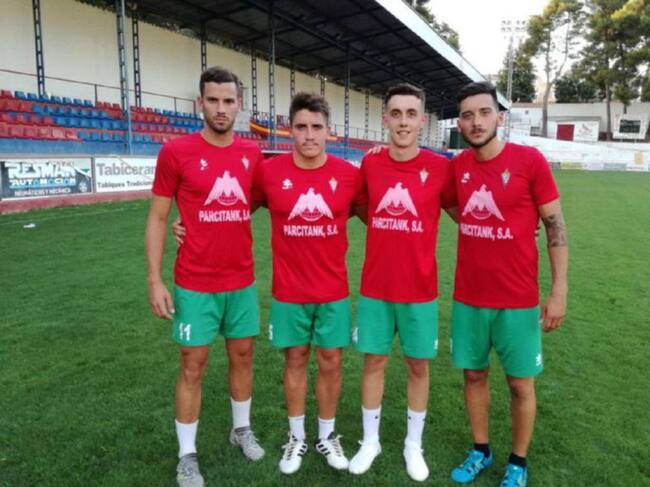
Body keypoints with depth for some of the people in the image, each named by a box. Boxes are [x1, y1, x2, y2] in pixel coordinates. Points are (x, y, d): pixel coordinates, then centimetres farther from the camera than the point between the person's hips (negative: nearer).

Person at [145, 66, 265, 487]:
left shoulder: (252, 153, 2)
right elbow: (158, 219, -5)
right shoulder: (176, 152, -9)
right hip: (195, 284, -3)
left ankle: (242, 429, 38)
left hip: (242, 281, 4)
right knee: (193, 366, 6)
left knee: (243, 355, 16)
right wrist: (155, 281, -8)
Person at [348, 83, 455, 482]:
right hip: (375, 288, 2)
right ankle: (370, 441, 32)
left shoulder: (440, 167, -9)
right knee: (374, 361, 12)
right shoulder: (369, 164, -2)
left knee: (419, 365, 12)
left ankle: (414, 445, 33)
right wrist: (388, 235, 6)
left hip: (420, 290, -1)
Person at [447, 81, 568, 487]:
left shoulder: (530, 161, -11)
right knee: (474, 374, 15)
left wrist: (559, 291, -10)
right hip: (468, 297, 4)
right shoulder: (457, 166, 1)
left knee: (521, 383, 11)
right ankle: (480, 451, 36)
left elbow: (556, 227, -7)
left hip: (517, 300, -3)